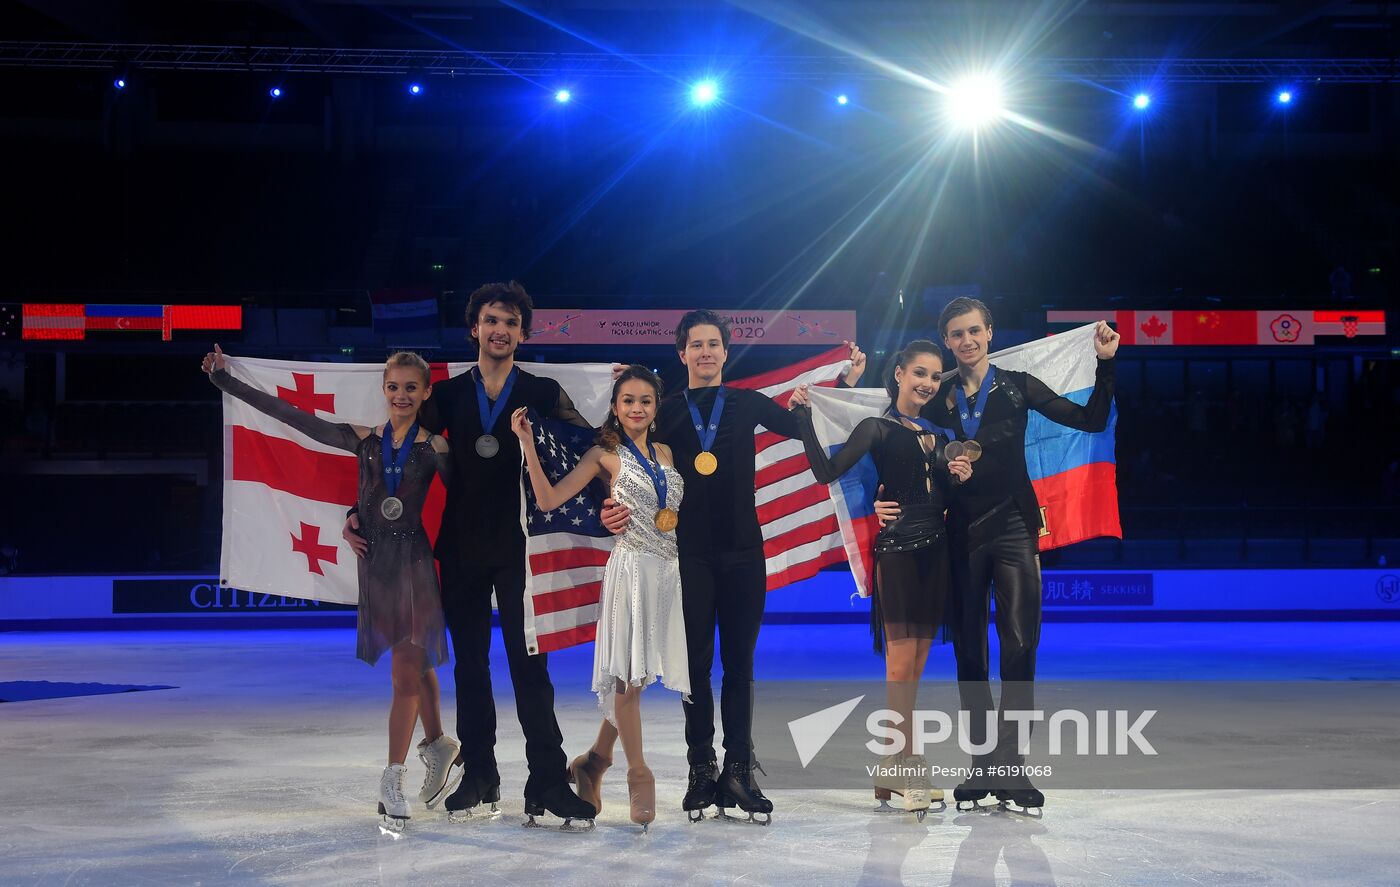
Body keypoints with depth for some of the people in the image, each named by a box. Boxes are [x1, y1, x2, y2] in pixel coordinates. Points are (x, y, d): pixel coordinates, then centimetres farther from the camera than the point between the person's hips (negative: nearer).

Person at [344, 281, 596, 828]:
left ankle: (548, 783, -6)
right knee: (470, 665, 8)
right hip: (462, 548, 3)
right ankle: (478, 777, 17)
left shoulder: (543, 394, 3)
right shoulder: (449, 395, 9)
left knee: (529, 664, -7)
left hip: (519, 547, -3)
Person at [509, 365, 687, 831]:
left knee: (637, 674, 6)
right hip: (632, 566, -5)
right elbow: (548, 499, -8)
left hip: (669, 570, 5)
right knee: (629, 675, -5)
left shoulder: (665, 453, 15)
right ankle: (639, 773, 4)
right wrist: (527, 444, -14)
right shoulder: (606, 454, 0)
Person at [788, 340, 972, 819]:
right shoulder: (878, 429, 0)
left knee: (913, 666, 7)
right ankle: (909, 773, -4)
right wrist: (805, 419, -16)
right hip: (897, 550, -7)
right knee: (902, 663, -7)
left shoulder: (938, 437, 18)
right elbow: (828, 471, -11)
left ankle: (893, 769, 13)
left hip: (935, 553, 7)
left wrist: (960, 478, 0)